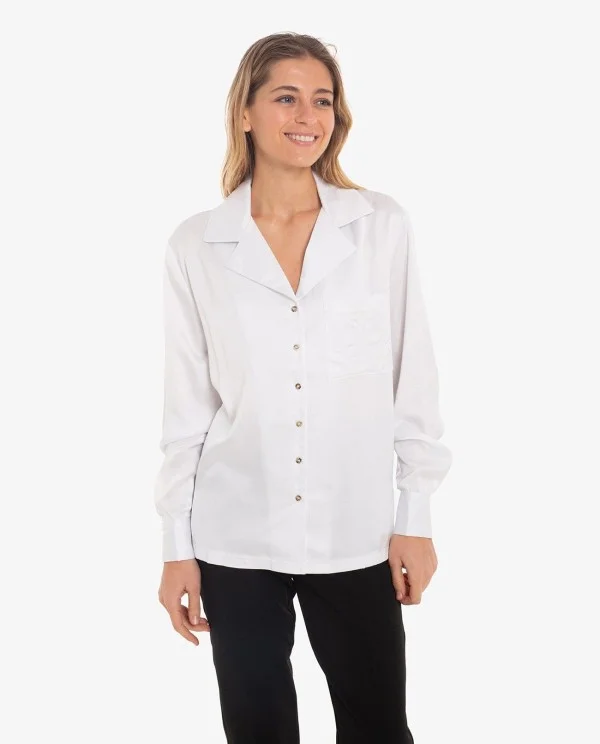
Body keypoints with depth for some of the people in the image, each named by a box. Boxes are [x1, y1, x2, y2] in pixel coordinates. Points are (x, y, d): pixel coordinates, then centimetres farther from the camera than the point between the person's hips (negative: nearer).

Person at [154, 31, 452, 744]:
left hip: (357, 534, 0)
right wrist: (175, 546, 3)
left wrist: (416, 515, 1)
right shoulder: (195, 245, -2)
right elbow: (186, 405, 2)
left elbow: (414, 380, 1)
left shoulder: (383, 225, -2)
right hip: (236, 540, 0)